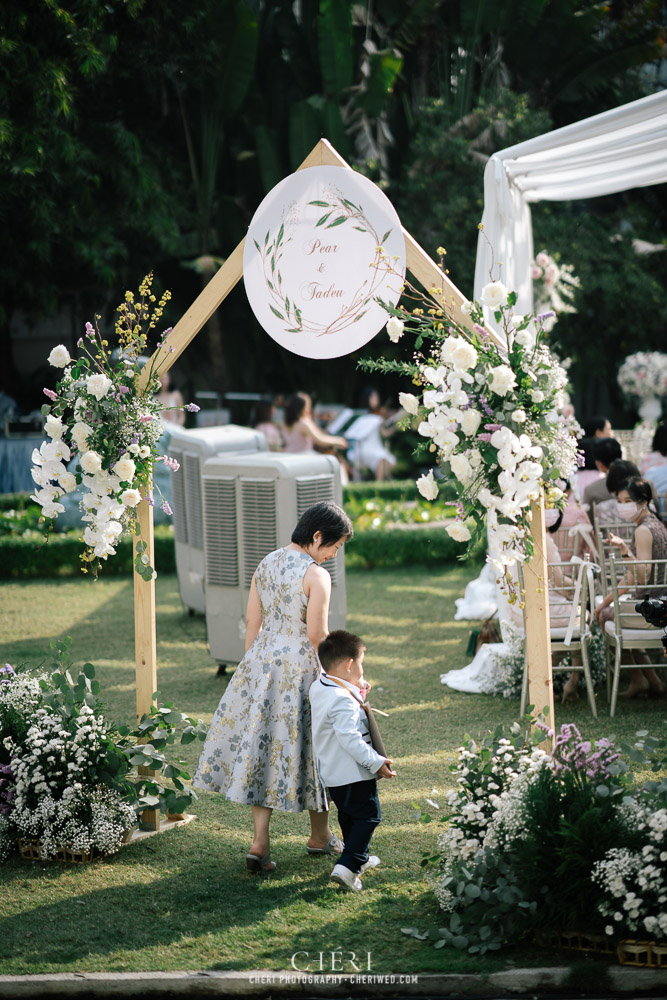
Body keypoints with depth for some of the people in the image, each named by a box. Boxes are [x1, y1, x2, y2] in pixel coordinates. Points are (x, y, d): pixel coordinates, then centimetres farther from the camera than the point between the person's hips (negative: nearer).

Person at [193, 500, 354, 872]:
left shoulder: (266, 564, 6)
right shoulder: (317, 576, -15)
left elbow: (253, 624, 10)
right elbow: (318, 637, -15)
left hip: (261, 661, 6)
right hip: (301, 667, -6)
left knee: (263, 744, 7)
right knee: (312, 746, 10)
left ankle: (260, 842, 0)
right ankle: (320, 836, 26)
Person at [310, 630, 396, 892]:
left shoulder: (318, 688, 5)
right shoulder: (343, 700, -25)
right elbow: (350, 739, -29)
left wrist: (358, 694, 7)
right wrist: (377, 762, -23)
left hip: (331, 771, 10)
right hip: (353, 772, -10)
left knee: (348, 815, 25)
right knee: (368, 816, -2)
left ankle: (360, 857, 41)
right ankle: (347, 866, -12)